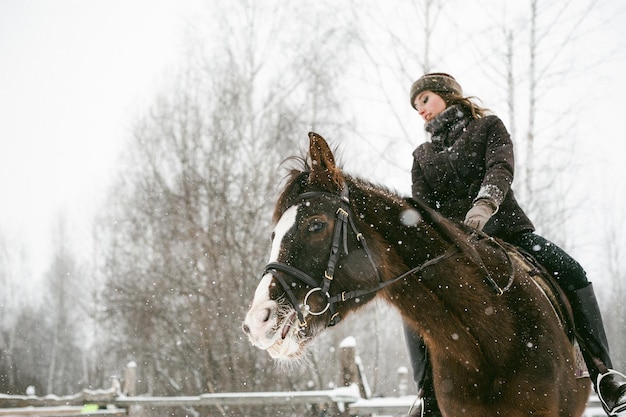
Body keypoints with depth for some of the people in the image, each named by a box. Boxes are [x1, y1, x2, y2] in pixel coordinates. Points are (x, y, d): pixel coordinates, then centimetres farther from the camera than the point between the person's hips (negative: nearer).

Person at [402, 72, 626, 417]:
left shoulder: (488, 127, 10)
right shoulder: (423, 156, 19)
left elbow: (501, 169, -11)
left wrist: (484, 204, -34)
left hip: (506, 228, -2)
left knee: (570, 273, -26)